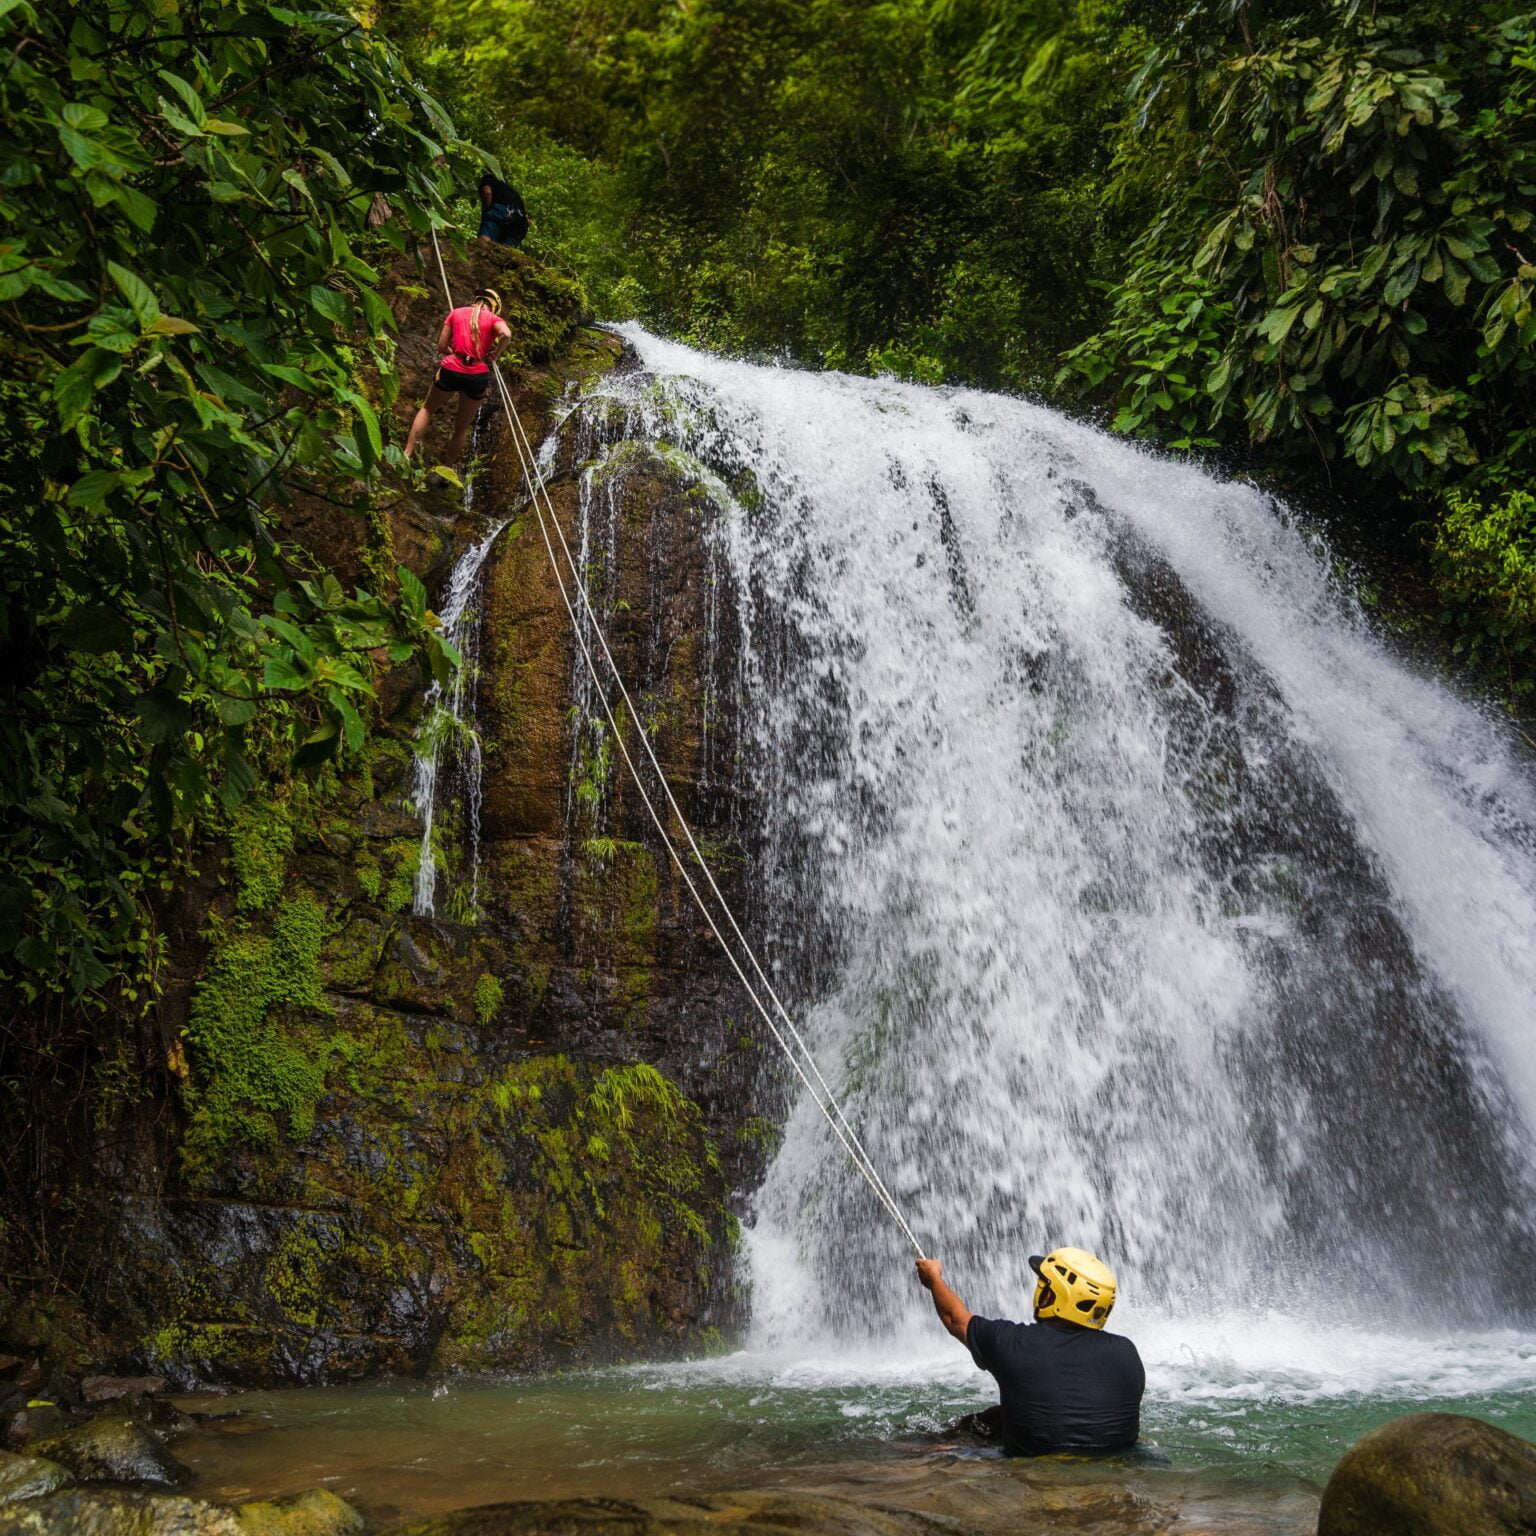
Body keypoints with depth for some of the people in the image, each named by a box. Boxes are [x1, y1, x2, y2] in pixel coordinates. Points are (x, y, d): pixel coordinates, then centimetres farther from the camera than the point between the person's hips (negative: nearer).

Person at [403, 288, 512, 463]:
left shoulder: (457, 313, 12)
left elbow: (441, 347, 7)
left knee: (427, 409, 25)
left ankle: (407, 455, 18)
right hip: (478, 375, -1)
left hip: (451, 370, 1)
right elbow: (506, 334, -17)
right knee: (462, 427, 19)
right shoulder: (494, 319, 7)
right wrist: (494, 357, -3)